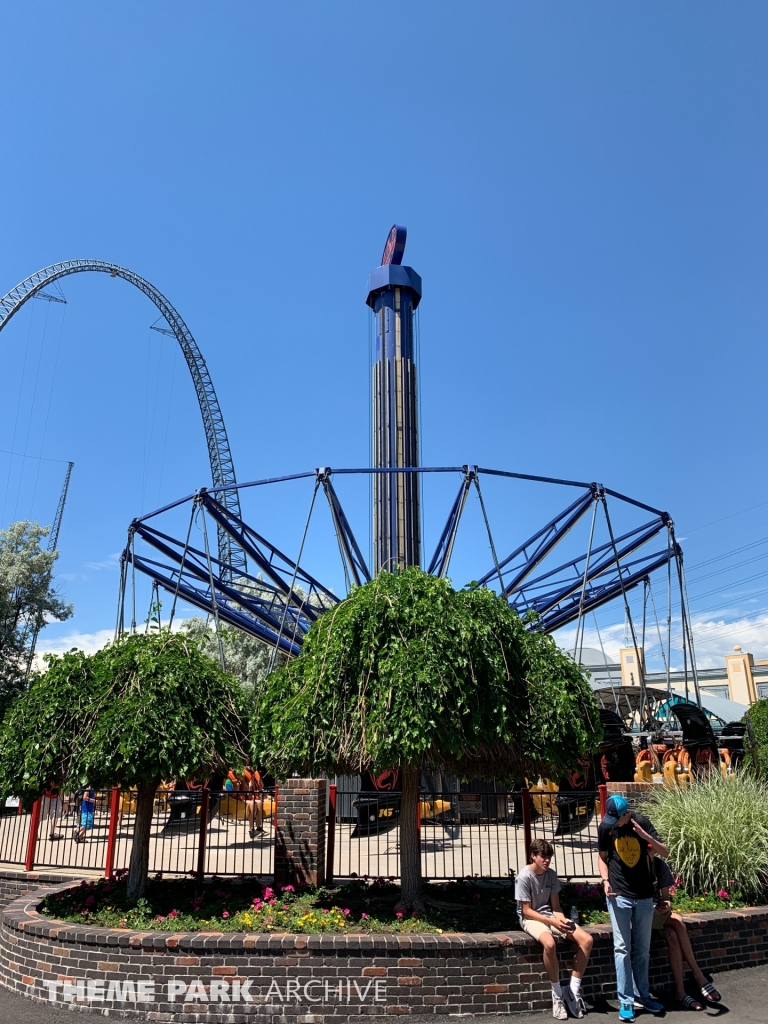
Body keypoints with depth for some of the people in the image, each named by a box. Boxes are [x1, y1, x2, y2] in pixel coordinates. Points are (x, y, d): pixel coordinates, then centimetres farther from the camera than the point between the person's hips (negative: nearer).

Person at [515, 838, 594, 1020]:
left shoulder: (551, 875, 1)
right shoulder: (524, 877, -16)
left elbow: (555, 906, 4)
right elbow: (527, 911, -15)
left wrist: (562, 920, -18)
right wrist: (552, 921, -24)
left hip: (550, 916, 6)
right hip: (531, 919, -6)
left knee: (586, 939, -15)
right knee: (549, 943, -39)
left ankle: (573, 990, -4)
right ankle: (557, 994, -18)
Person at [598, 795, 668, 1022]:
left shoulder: (642, 822, -9)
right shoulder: (605, 827, -8)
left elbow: (665, 853, -8)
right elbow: (602, 857, 4)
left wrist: (646, 836, -26)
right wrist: (605, 880, -12)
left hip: (644, 895, 1)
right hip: (619, 895, -1)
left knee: (643, 949, 13)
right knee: (622, 948, -2)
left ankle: (643, 994, 27)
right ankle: (626, 1001, 6)